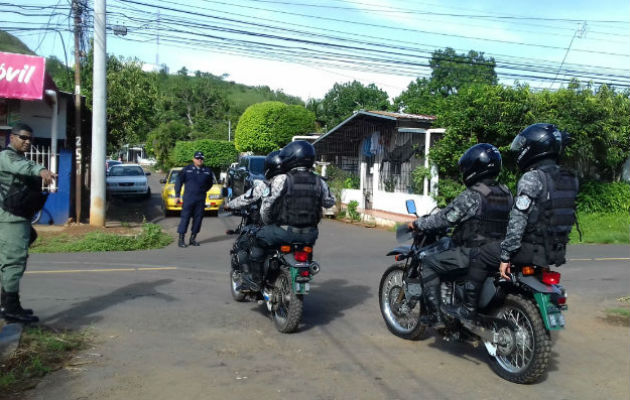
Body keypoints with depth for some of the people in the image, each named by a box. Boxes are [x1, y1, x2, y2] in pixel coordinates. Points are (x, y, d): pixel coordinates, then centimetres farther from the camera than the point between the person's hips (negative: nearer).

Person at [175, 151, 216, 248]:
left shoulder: (207, 171, 8)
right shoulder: (186, 169, 2)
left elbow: (210, 182, 24)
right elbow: (178, 182, 5)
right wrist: (177, 195, 1)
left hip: (201, 199, 3)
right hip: (188, 198, -3)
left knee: (198, 218, 5)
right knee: (185, 217, -6)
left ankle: (193, 238, 16)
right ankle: (181, 239, -2)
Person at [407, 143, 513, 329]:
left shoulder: (471, 196, -16)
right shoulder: (506, 194, 8)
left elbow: (444, 218, -14)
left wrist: (417, 224, 0)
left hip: (473, 254, -8)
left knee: (429, 264, 2)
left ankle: (436, 316, -4)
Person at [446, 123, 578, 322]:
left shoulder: (531, 178, -17)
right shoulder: (570, 179, 9)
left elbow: (518, 220, -21)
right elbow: (566, 216, 16)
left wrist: (505, 256, -18)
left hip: (533, 249, -9)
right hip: (557, 251, 9)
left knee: (481, 256, 1)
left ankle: (468, 308, 5)